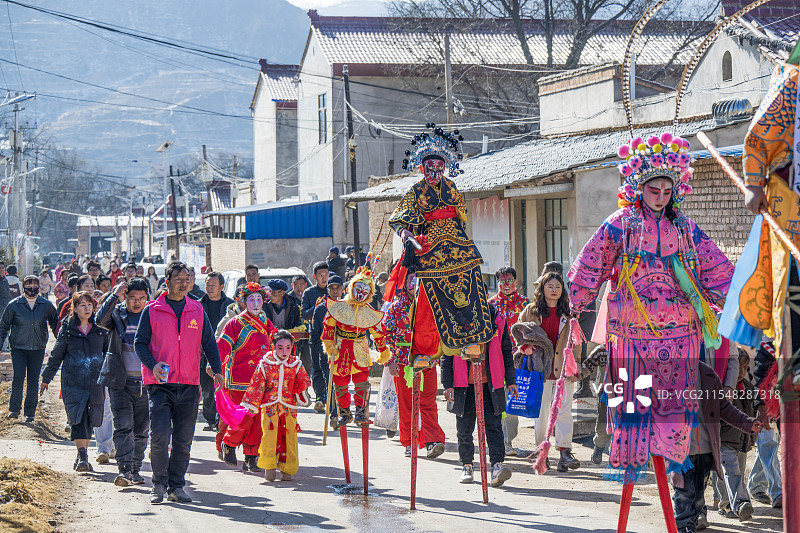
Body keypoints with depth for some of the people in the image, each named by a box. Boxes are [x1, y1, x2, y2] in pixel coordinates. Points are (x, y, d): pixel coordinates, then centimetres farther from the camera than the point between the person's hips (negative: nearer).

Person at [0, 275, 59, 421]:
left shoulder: (46, 305, 3)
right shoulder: (14, 305, -1)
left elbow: (55, 323, 18)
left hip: (38, 349, 1)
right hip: (18, 348, -1)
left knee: (33, 380, 4)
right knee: (18, 377, -12)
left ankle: (30, 412, 13)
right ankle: (14, 409, 2)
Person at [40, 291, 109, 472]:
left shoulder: (100, 329, 7)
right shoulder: (68, 329, 4)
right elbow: (56, 355, 11)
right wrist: (46, 378, 14)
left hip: (95, 381, 2)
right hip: (73, 381, -2)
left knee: (89, 420, 4)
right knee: (77, 417, -13)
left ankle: (82, 456, 16)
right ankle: (82, 456, -18)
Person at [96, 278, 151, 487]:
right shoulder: (117, 313, 3)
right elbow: (100, 320, -18)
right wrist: (115, 295, -21)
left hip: (146, 382, 2)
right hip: (120, 381, -2)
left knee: (141, 430, 8)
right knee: (123, 426, -11)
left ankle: (135, 470, 19)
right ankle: (125, 471, -15)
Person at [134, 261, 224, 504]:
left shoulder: (197, 310, 11)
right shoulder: (152, 310, 3)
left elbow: (209, 342, 14)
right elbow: (139, 342, 2)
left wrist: (217, 370, 1)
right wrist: (152, 365, -15)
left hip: (189, 384, 3)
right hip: (160, 384, -3)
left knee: (183, 440, 4)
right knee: (159, 434, -12)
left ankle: (176, 486, 15)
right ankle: (159, 484, 4)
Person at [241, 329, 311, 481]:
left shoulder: (296, 364, 6)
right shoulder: (265, 363, 1)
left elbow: (306, 381, 13)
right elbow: (256, 385, 5)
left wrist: (299, 385, -9)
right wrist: (252, 405, 3)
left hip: (289, 406, 2)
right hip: (269, 405, -2)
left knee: (289, 437, -1)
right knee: (269, 433, -13)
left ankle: (286, 469, 9)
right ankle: (269, 466, -3)